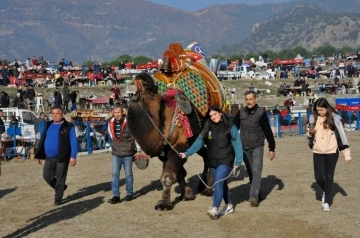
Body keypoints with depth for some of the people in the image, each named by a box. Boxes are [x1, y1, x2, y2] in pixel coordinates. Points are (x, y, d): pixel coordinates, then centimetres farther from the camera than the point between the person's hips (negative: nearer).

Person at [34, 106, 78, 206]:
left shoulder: (68, 127, -8)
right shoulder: (48, 125, 9)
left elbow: (73, 142, -11)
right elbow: (42, 140, 14)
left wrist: (73, 156, -19)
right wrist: (39, 155, 11)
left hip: (62, 158, -5)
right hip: (49, 157, 6)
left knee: (60, 179, 2)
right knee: (47, 176, 8)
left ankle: (58, 199, 15)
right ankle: (60, 188, 32)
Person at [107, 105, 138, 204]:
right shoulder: (111, 123, 1)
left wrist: (137, 149, -5)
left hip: (127, 153, -4)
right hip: (116, 153, 4)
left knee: (128, 174, 8)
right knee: (115, 174, 1)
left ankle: (129, 194, 21)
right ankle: (116, 195, 4)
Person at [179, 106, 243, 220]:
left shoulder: (230, 127, -3)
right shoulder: (208, 128, 8)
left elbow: (237, 144, -4)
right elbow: (199, 142, 2)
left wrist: (238, 161, -8)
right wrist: (187, 153, -9)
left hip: (225, 161, -5)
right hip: (212, 161, 5)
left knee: (218, 183, -18)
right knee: (222, 183, 14)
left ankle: (215, 209, -24)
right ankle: (229, 206, 30)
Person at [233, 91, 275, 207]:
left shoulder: (261, 113, -8)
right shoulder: (241, 113, 2)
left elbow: (268, 131, -6)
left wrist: (272, 148, -6)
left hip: (257, 146, -4)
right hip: (244, 147, 4)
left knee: (256, 171, -12)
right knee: (250, 172, 11)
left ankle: (254, 196, -17)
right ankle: (257, 194, 25)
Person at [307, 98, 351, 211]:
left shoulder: (334, 118, -10)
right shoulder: (313, 118, 2)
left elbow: (342, 135, -10)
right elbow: (310, 136, 15)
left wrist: (347, 154, -13)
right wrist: (310, 132, -10)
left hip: (331, 152, -3)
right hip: (317, 152, 3)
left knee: (329, 177, 1)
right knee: (318, 177, 3)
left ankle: (327, 202, 11)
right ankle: (326, 191, 34)